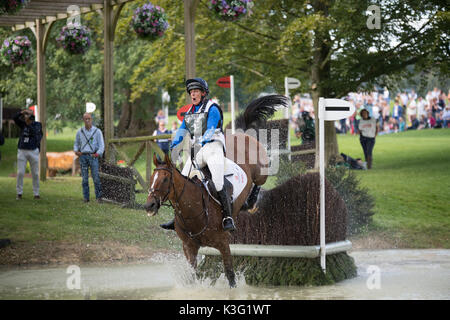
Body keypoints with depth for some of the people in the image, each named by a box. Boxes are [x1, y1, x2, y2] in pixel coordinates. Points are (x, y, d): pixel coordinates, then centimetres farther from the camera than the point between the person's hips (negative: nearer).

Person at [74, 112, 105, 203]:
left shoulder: (97, 131, 2)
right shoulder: (79, 132, 10)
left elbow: (101, 145, 1)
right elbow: (76, 144, 20)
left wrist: (98, 154, -13)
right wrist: (76, 151, 0)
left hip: (93, 156, -2)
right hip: (83, 156, 2)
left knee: (96, 177, -9)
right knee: (84, 178, 1)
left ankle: (98, 197, -4)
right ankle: (86, 197, 5)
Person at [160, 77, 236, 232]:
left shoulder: (212, 108, -4)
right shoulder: (190, 112, 18)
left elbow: (211, 128, -17)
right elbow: (182, 130, 10)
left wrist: (203, 141, -35)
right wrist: (173, 146, -8)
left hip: (213, 147, -7)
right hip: (196, 151, 7)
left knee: (217, 183, -20)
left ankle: (228, 218, -17)